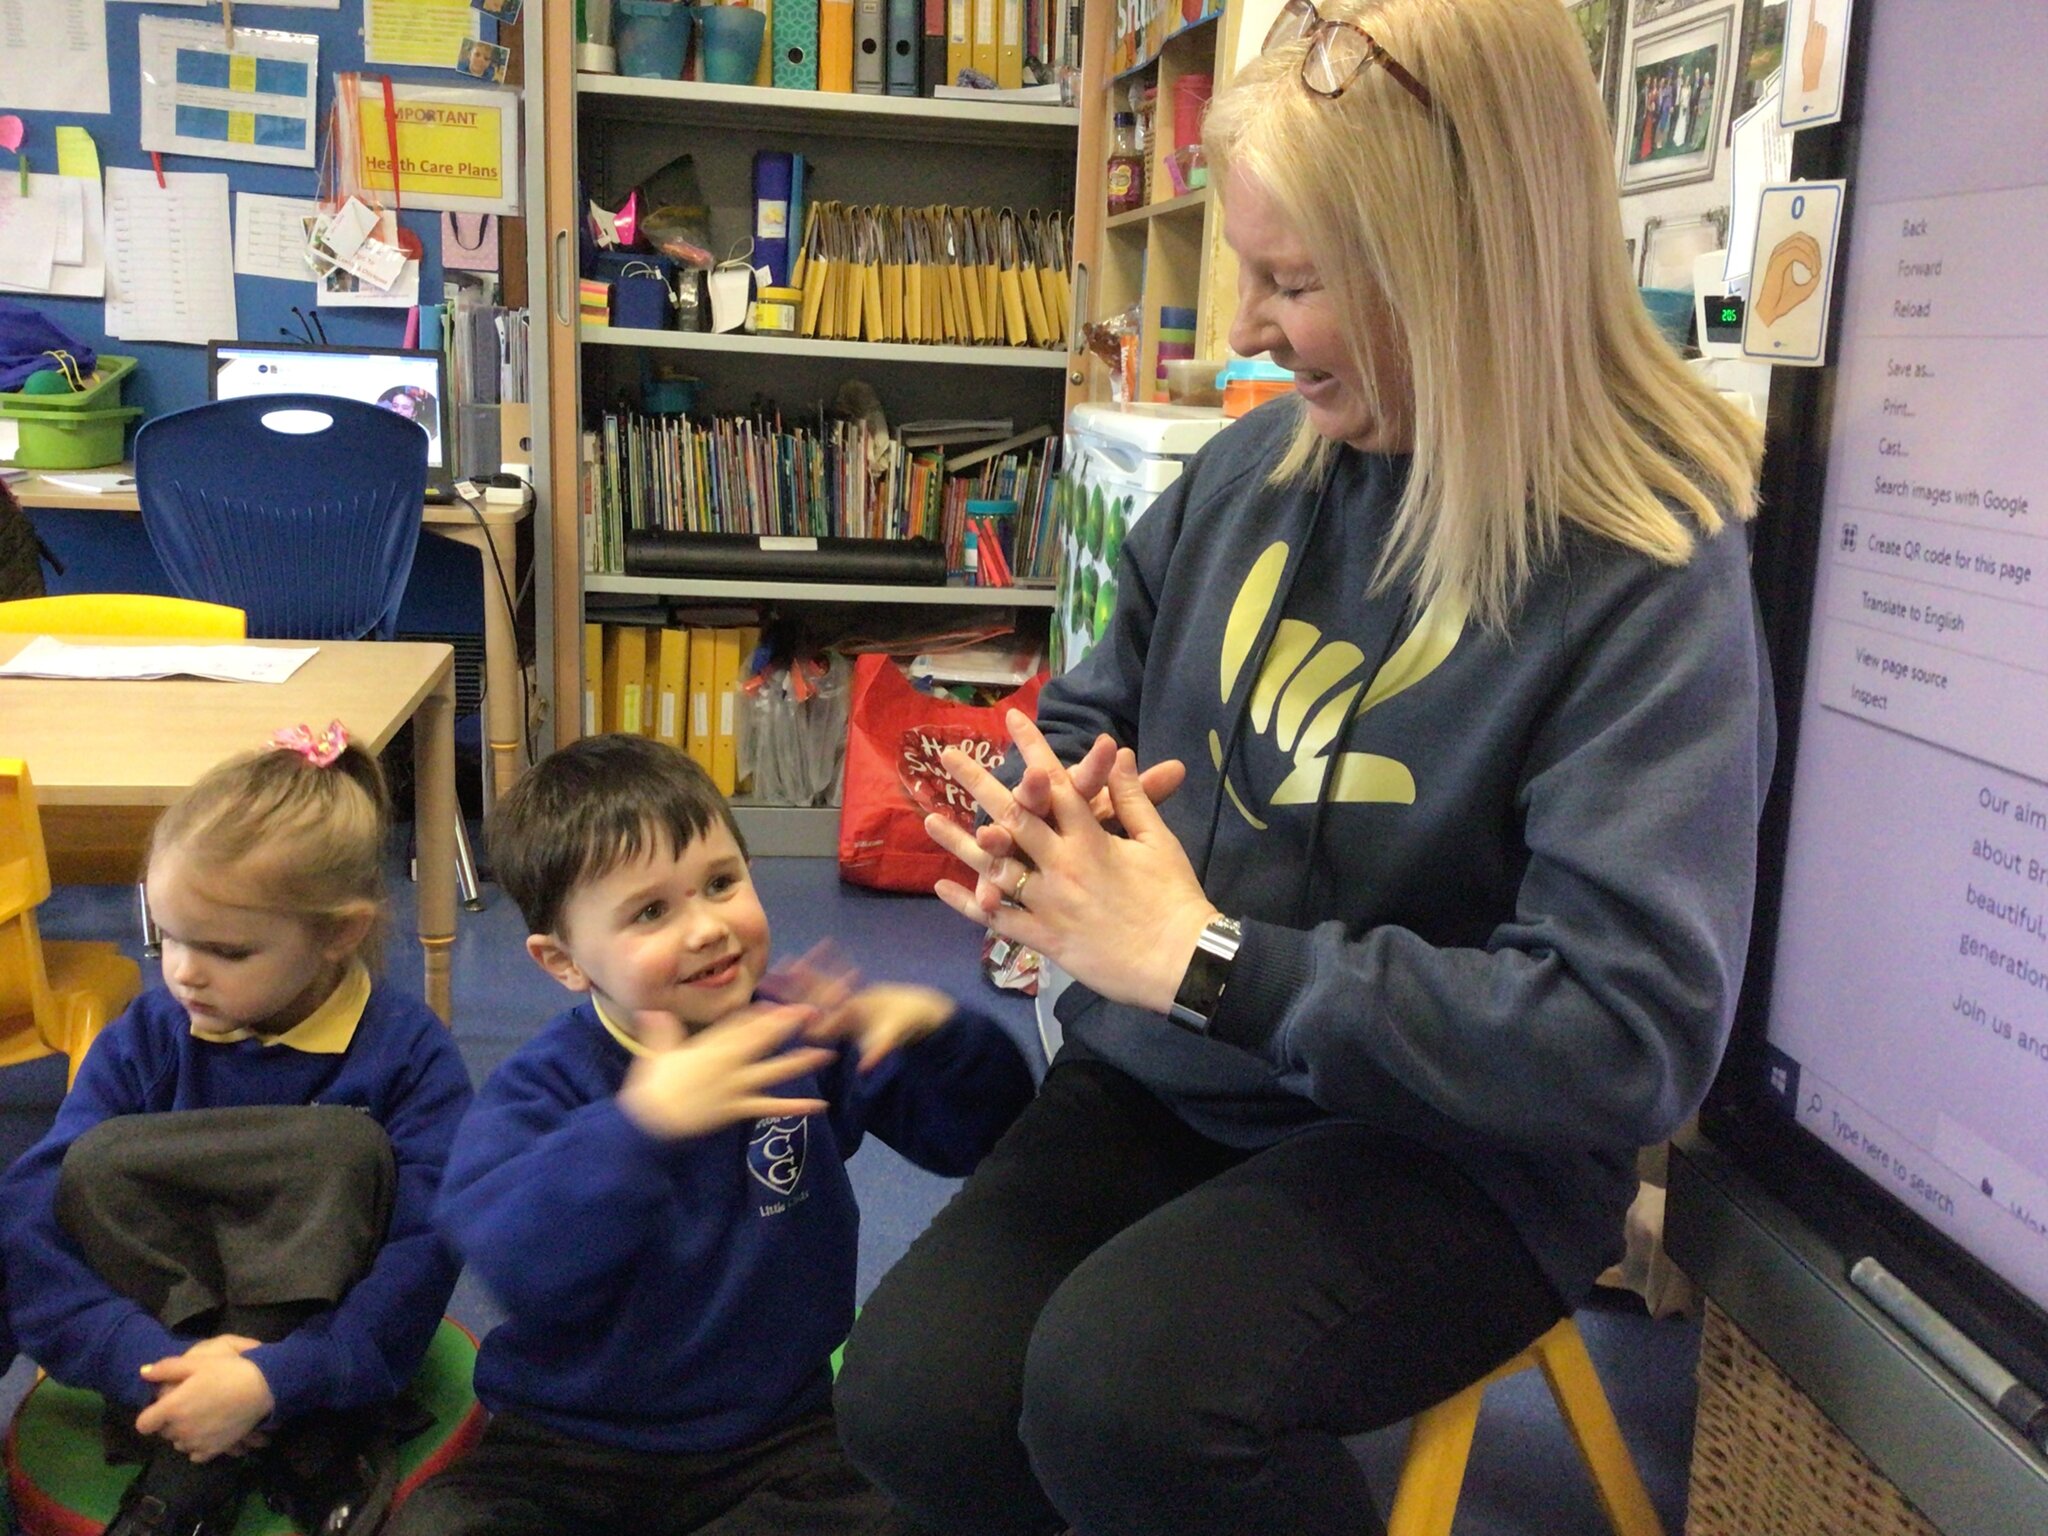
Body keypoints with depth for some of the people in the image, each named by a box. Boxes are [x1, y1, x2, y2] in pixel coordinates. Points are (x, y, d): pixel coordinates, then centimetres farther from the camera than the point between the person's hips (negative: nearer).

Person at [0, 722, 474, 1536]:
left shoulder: (407, 1055, -13)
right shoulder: (143, 1040, -5)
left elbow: (422, 1255, -22)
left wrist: (267, 1382, -34)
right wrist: (151, 1362, -30)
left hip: (313, 1322, -2)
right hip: (169, 1332, 3)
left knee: (342, 1146, -27)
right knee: (98, 1163, -21)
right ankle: (305, 1456, -23)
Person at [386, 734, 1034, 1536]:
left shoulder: (808, 1038, -5)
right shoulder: (542, 1089, -15)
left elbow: (984, 1132, -4)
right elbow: (517, 1265, -33)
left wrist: (932, 1028, -24)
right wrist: (639, 1124, -47)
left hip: (779, 1434, 3)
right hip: (574, 1448, -2)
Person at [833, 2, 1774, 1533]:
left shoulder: (1648, 585, -17)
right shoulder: (1260, 465, 0)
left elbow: (1630, 1035, -23)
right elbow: (1095, 712, 14)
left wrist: (1201, 955, -24)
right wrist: (1049, 812, -12)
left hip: (1453, 1147, -5)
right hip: (1162, 1084, 5)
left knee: (1118, 1390, -30)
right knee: (910, 1399, -16)